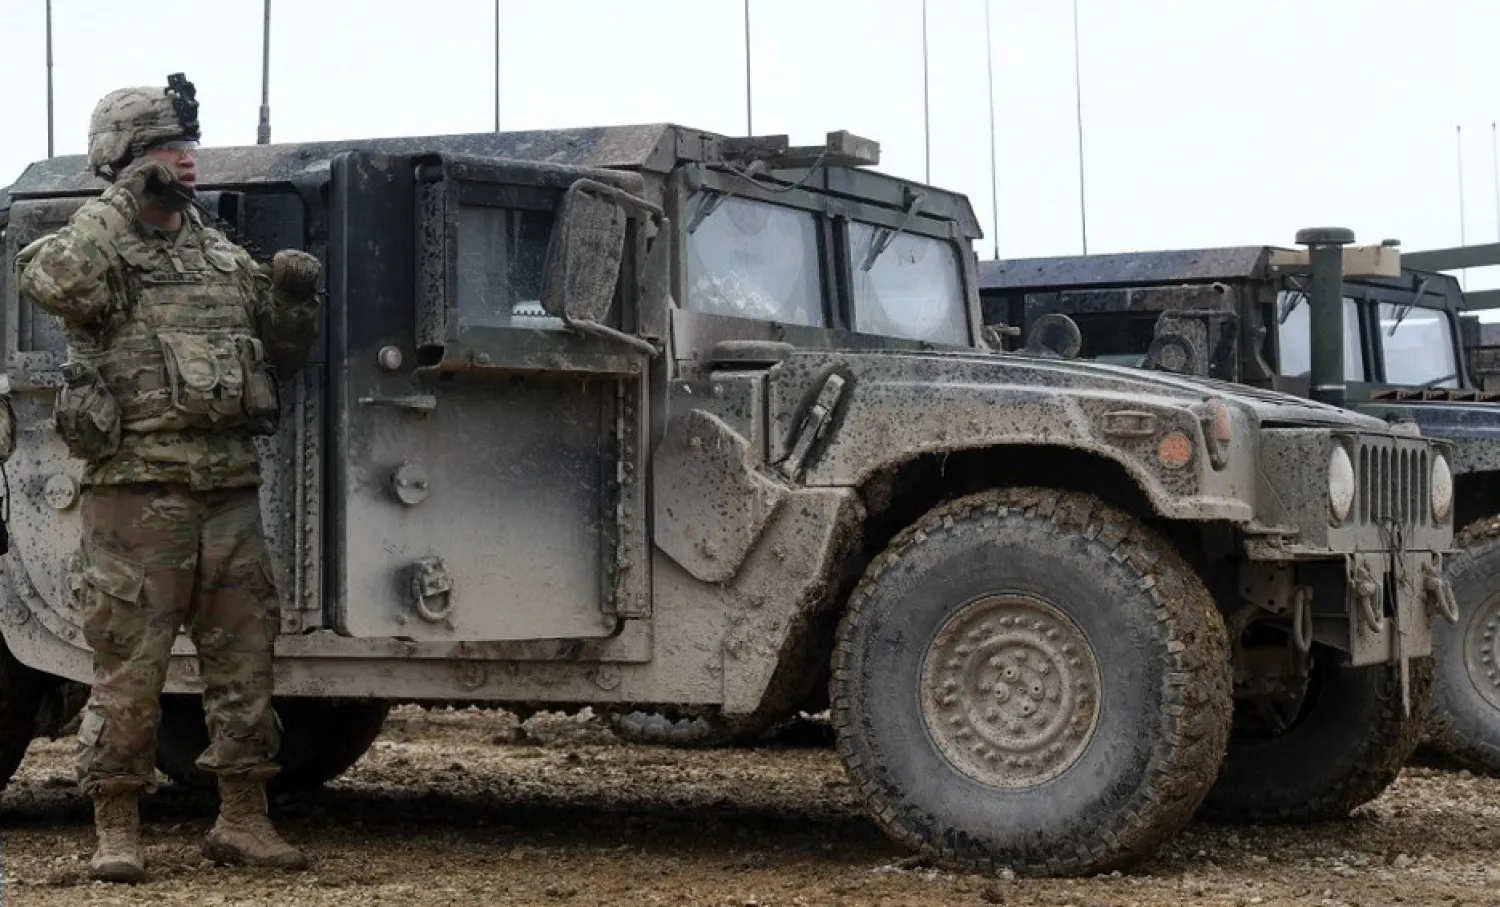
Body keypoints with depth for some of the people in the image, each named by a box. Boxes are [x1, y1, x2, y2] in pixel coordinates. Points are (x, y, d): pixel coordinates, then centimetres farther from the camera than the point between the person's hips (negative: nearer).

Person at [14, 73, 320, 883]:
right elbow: (50, 280, -26)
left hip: (231, 490, 6)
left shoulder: (225, 257, 15)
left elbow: (279, 357, 22)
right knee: (128, 668, -1)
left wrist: (295, 301, 3)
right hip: (138, 491, -5)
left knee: (244, 662, 8)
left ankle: (243, 821, 19)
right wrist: (123, 200, -20)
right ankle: (116, 830, 8)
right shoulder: (98, 249, -2)